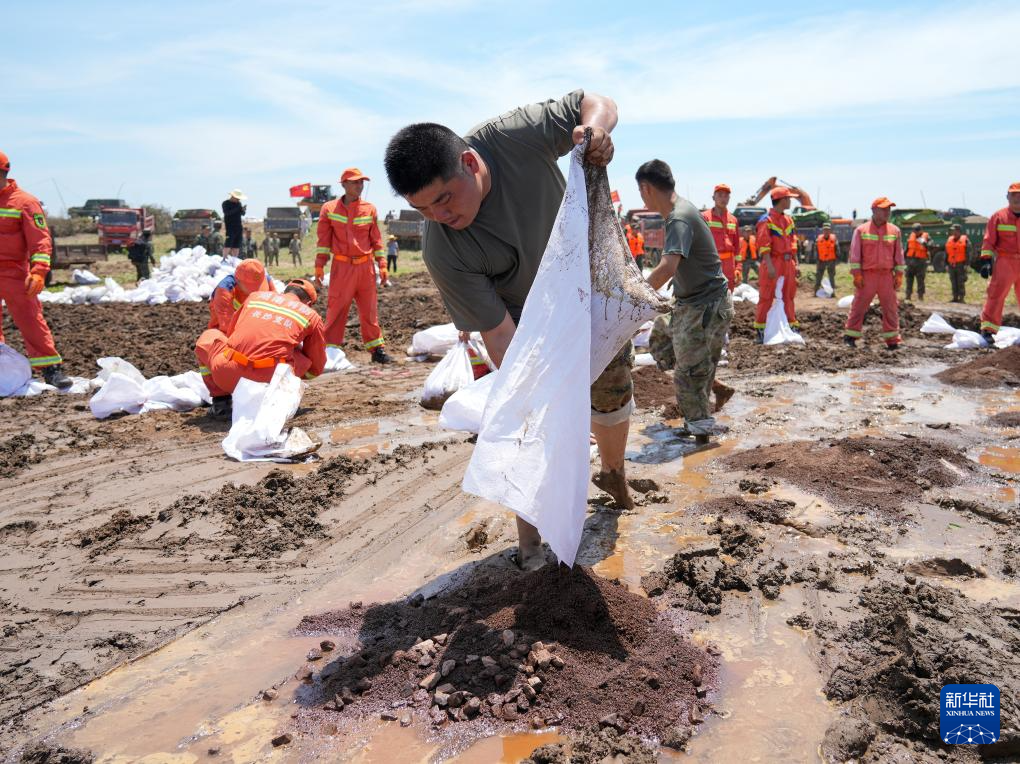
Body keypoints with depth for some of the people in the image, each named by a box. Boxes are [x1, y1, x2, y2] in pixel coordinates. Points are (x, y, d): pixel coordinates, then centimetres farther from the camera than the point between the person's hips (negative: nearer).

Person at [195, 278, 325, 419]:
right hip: (268, 379, -2)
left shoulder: (256, 295, 23)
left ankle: (220, 401, 20)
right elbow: (315, 368, 23)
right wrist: (293, 376, 43)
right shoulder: (312, 316, 16)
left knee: (207, 337, 34)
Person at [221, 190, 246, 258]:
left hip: (239, 227, 6)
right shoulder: (226, 203, -3)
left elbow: (242, 214, 11)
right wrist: (237, 209, -25)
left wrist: (243, 210, -12)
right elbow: (227, 213, -19)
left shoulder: (239, 203, 14)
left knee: (237, 246, 5)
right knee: (228, 245, -12)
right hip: (230, 227, -6)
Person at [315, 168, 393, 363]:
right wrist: (319, 266, -4)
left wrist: (382, 265, 6)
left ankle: (377, 349, 15)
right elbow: (324, 240, 2)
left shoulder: (370, 209, 8)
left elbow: (376, 239, 11)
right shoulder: (329, 209, 3)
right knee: (336, 309, -4)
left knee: (370, 310, 7)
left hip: (365, 266, 2)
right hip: (342, 267, -2)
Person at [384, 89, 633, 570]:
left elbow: (594, 103, -15)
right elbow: (499, 334, -31)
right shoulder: (442, 251, -34)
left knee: (614, 400, 16)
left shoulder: (517, 135, -30)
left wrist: (595, 127, -38)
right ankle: (530, 543, 9)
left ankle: (612, 474, 48)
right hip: (530, 322, -3)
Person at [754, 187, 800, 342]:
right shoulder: (766, 220, -7)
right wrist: (769, 265, -21)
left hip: (788, 263, 7)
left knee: (789, 296, 11)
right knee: (766, 297, -4)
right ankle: (760, 330, 2)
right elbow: (763, 245, -14)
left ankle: (793, 327, 17)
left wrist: (796, 264, 13)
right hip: (773, 262, -7)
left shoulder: (789, 220, 16)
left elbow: (792, 243, 19)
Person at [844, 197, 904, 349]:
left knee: (891, 308, 4)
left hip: (887, 276, 3)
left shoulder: (894, 231, 9)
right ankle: (850, 335, 10)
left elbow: (899, 254, 10)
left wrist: (899, 274, 3)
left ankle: (892, 340, 11)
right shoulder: (861, 230, 1)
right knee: (859, 306, 0)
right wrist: (856, 274, -9)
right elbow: (855, 253, -2)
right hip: (867, 275, -3)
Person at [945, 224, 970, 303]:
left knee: (961, 282, -7)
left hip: (961, 265, -5)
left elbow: (968, 253, -5)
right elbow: (947, 253, 18)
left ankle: (961, 298, -5)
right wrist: (946, 264, 13)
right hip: (951, 265, 5)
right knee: (953, 282, 7)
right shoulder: (949, 240, 14)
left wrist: (966, 264, -12)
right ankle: (955, 297, 12)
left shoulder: (965, 240, -1)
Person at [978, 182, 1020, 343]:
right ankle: (987, 329, -13)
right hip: (1005, 262, -3)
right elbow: (988, 241, 0)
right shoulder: (998, 217, 3)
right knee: (996, 294, -13)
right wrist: (986, 260, -10)